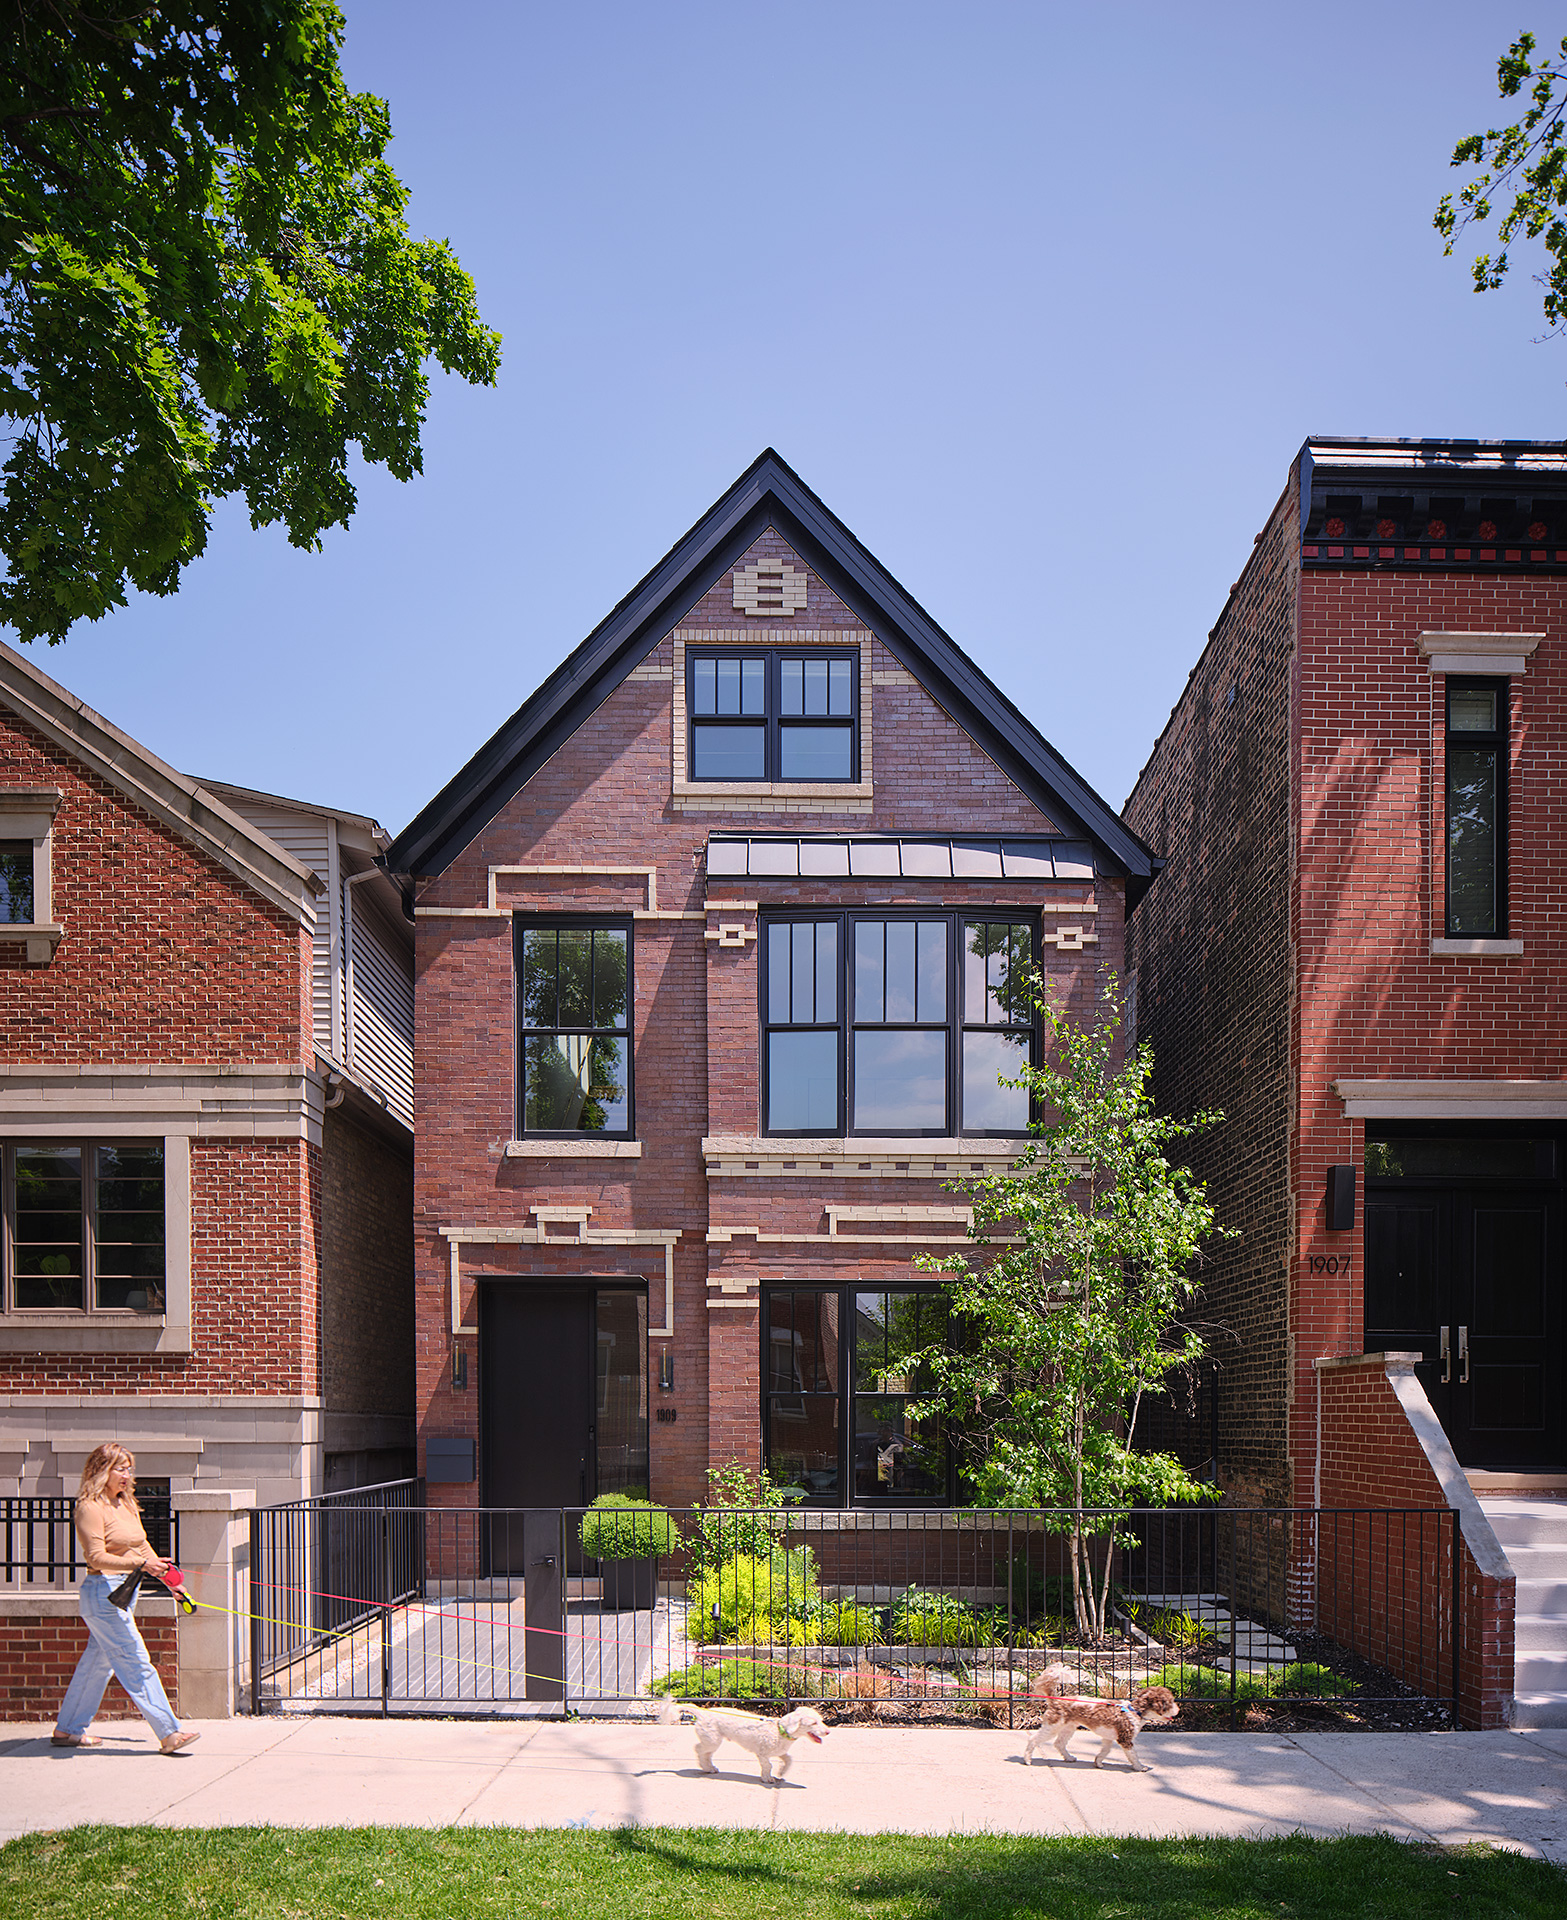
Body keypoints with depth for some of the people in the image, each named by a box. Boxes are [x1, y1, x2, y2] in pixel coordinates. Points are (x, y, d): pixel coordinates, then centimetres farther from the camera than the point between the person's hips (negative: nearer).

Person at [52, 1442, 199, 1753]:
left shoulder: (126, 1504, 13)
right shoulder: (90, 1508, -13)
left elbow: (143, 1548, 19)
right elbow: (96, 1557, -21)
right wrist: (139, 1564, -31)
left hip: (126, 1590, 9)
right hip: (103, 1591, -9)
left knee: (97, 1663, 16)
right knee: (136, 1664, -9)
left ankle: (68, 1729, 28)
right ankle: (168, 1734, -10)